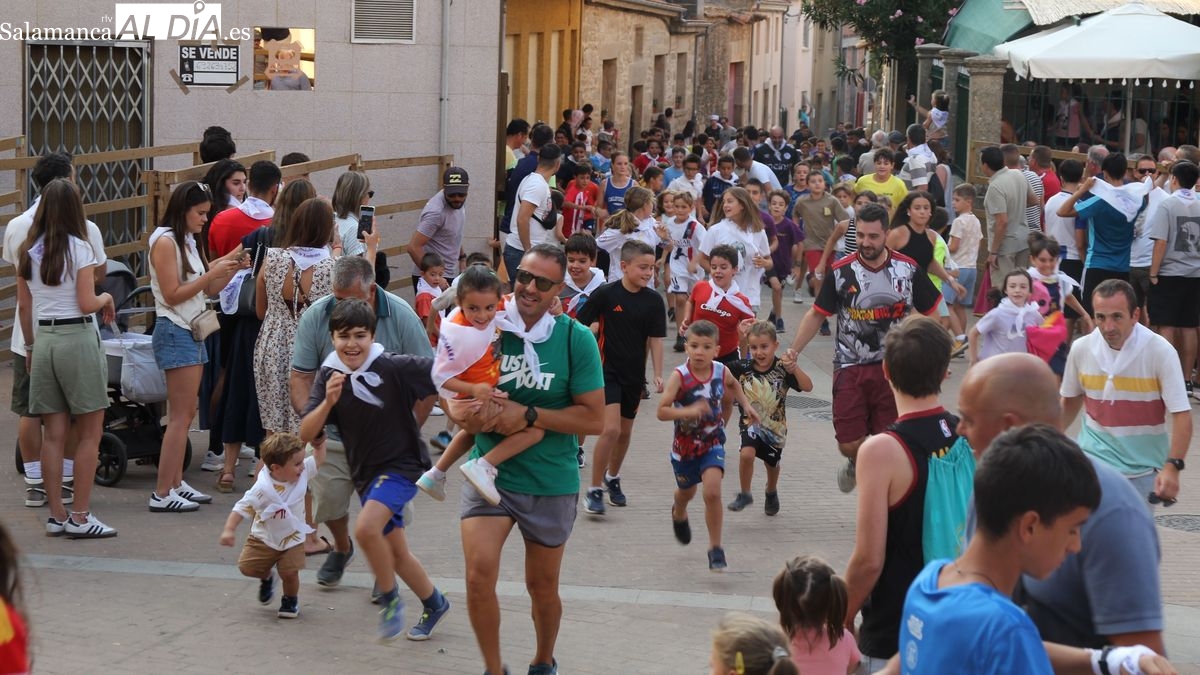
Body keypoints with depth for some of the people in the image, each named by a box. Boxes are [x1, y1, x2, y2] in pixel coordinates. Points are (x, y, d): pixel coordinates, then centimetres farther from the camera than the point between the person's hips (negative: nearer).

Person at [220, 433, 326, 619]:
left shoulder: (302, 473, -13)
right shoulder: (263, 489, -28)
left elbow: (319, 459, 2)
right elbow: (242, 508, -25)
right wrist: (229, 530, -34)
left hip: (292, 539, 2)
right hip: (264, 538, -2)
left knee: (290, 573, -9)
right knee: (247, 567, -5)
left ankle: (291, 600, 24)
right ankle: (267, 576, 30)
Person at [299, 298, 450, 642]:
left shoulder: (394, 367, -20)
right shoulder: (329, 375, -6)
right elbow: (305, 434, -9)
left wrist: (414, 423, -2)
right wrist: (328, 401, -28)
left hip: (401, 463, -6)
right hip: (365, 471, 6)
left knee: (366, 528, -28)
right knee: (397, 553, 15)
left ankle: (390, 599, -6)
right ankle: (434, 604, 40)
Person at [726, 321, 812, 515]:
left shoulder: (782, 369, -17)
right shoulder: (743, 367, -12)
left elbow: (807, 387, -25)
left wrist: (794, 369, -42)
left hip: (775, 425, 0)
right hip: (751, 422, 0)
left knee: (772, 463, 21)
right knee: (746, 453, -27)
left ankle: (772, 493, 54)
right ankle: (745, 494, -4)